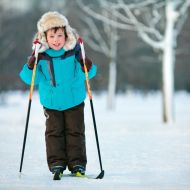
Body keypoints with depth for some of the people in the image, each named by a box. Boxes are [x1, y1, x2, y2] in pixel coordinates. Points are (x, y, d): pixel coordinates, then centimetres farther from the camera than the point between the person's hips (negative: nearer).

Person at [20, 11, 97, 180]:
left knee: (75, 131, 3)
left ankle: (77, 164, 10)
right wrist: (30, 67, -27)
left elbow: (83, 75, -8)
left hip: (74, 101, 0)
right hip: (51, 102, 0)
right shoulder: (41, 55, -13)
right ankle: (57, 164, 6)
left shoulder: (74, 52, -14)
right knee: (54, 132, 2)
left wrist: (87, 68, -30)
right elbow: (31, 79, -7)